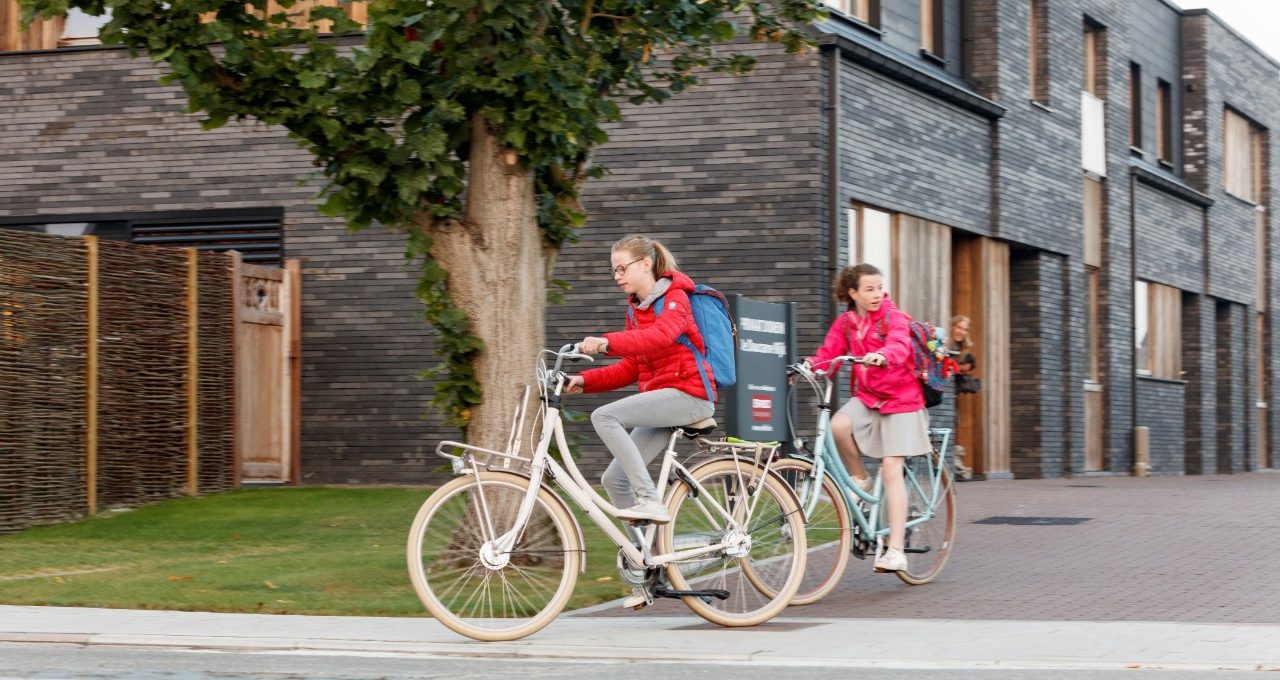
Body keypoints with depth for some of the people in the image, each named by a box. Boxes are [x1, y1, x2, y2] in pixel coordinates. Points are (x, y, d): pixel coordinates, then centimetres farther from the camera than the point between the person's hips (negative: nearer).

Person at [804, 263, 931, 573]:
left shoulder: (893, 317, -10)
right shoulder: (845, 323, 4)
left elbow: (899, 345, -30)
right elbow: (827, 355, -3)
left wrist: (882, 356, -53)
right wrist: (809, 366, -25)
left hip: (899, 399, -4)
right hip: (866, 397, 4)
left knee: (892, 470, -12)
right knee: (838, 425, -30)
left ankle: (896, 550, -12)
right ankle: (860, 480, -2)